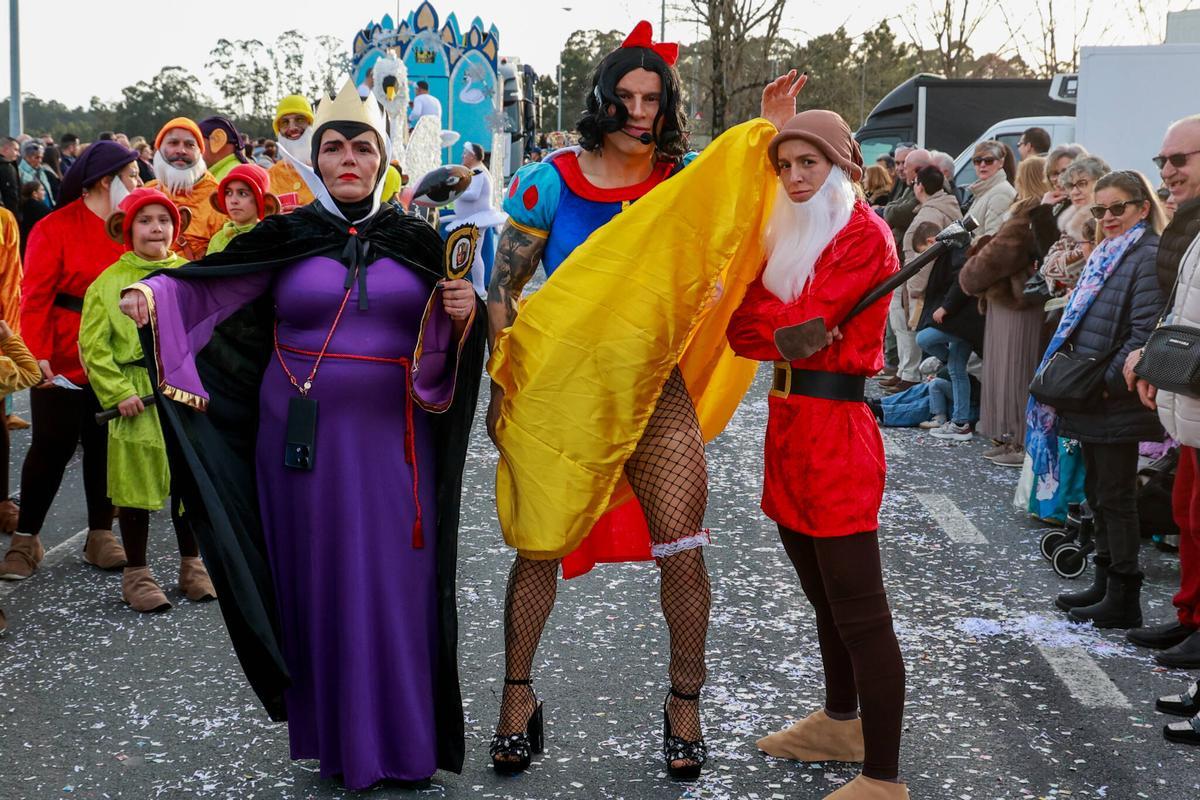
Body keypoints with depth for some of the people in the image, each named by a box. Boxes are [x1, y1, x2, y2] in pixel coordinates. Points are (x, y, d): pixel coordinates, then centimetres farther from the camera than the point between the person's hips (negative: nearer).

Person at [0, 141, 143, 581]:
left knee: (105, 447, 11)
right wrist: (37, 354, -19)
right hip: (62, 362, -4)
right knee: (53, 447, 4)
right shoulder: (56, 228, -8)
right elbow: (36, 297, -11)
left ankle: (101, 535, 22)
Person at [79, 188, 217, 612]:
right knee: (137, 486, 4)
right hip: (137, 399, -3)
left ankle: (192, 566, 26)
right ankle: (136, 574, 18)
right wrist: (117, 392, -11)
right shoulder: (107, 283, -2)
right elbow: (93, 346, -4)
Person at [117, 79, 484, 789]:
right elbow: (210, 284, -6)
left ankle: (403, 738, 15)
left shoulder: (416, 240, 7)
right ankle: (334, 738, 17)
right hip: (305, 432, 0)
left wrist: (462, 314, -12)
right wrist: (155, 297, -25)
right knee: (319, 580, 4)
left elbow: (444, 344, 10)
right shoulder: (287, 236, 4)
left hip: (392, 436, 1)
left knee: (397, 582, 2)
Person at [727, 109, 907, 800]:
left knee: (859, 613, -6)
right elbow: (745, 333, 8)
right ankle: (841, 724, 37)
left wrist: (740, 296, -2)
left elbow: (798, 325, -16)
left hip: (836, 429, -9)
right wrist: (799, 334, -11)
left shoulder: (865, 236, -10)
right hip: (789, 422, 9)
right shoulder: (791, 236, 16)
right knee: (823, 595, 20)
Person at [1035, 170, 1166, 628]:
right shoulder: (1104, 256, 16)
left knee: (1116, 495, -3)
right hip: (1089, 398, 9)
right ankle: (1105, 582, 25)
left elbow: (1146, 331, -20)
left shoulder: (1148, 258, -12)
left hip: (1118, 401, -9)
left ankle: (1124, 598, 5)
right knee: (1097, 490, 15)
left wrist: (1110, 380, -19)